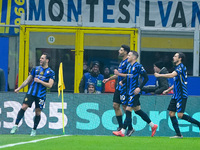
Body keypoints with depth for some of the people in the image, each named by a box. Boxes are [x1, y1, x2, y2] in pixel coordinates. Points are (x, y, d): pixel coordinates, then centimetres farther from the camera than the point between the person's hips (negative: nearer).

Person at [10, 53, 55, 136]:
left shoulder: (51, 72, 2)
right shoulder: (35, 69, 12)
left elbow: (49, 85, -8)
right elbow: (28, 80, 18)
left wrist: (39, 81, -14)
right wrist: (19, 88, 14)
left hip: (41, 95, -2)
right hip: (31, 92, 2)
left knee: (38, 112, 1)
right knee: (23, 107, -11)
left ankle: (34, 130, 16)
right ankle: (16, 125, -7)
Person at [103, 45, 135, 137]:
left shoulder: (128, 62, -13)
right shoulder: (122, 62, 16)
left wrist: (120, 76, -20)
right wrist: (108, 79, 30)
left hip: (124, 87, -10)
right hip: (119, 87, 10)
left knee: (125, 107, -6)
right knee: (116, 105, 7)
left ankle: (130, 128, 3)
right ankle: (120, 126, 14)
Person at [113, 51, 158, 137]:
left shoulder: (138, 66, -13)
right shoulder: (129, 66, 12)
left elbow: (146, 78, -12)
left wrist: (139, 88, -20)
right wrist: (122, 81, 5)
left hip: (135, 92, -9)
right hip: (130, 91, 9)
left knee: (128, 110, -10)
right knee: (138, 111, 14)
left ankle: (122, 131, -10)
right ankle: (153, 126, 24)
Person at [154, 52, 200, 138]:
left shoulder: (181, 67, -12)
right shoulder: (177, 67, 18)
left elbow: (172, 75, -27)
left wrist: (159, 75, -19)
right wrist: (168, 90, 27)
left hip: (182, 95, -9)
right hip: (176, 95, 9)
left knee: (180, 115, -15)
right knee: (171, 113, 2)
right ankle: (178, 134, 4)